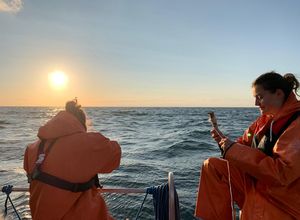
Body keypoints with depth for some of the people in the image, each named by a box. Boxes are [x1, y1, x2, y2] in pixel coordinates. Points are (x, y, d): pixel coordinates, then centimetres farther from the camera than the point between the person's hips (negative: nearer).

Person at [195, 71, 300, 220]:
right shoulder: (266, 119, 4)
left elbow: (282, 173, -28)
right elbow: (246, 145, 9)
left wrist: (234, 150, -25)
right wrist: (224, 141, -11)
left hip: (279, 202, -8)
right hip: (255, 181, 8)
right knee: (211, 166, -1)